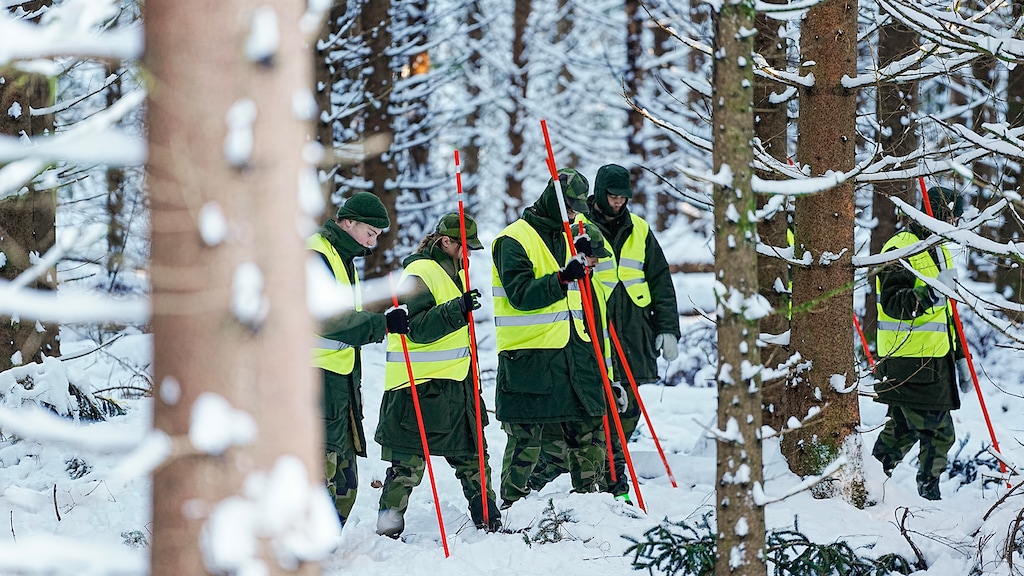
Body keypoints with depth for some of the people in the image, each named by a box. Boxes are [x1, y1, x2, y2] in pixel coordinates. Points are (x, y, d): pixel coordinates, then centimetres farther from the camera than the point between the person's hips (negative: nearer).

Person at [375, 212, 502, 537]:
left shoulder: (453, 273, 17)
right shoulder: (419, 275, -13)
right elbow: (417, 328, -24)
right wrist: (457, 310, -32)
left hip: (455, 385, 9)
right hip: (419, 387, -9)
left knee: (473, 455, 12)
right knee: (409, 463, -5)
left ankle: (488, 521, 20)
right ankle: (389, 526, 2)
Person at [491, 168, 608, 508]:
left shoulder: (571, 234, 18)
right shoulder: (514, 240, -7)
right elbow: (520, 294, -19)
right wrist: (563, 279, -28)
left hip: (575, 350, 7)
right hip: (529, 353, -7)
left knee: (590, 425, 6)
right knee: (526, 436, -3)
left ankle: (587, 495, 18)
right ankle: (512, 503, 6)